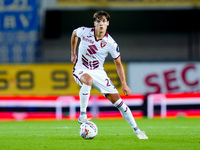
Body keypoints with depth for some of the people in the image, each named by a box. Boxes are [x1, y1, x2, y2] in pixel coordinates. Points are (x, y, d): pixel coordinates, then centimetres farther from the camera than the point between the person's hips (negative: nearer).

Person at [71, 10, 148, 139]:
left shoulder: (111, 44, -12)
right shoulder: (84, 32, -12)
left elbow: (118, 63, -1)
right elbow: (74, 34, 13)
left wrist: (124, 84, -8)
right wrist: (73, 54, 13)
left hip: (98, 72, 2)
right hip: (81, 70, -2)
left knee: (116, 98, -6)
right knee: (88, 80, -40)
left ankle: (136, 130, 5)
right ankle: (82, 114, -28)